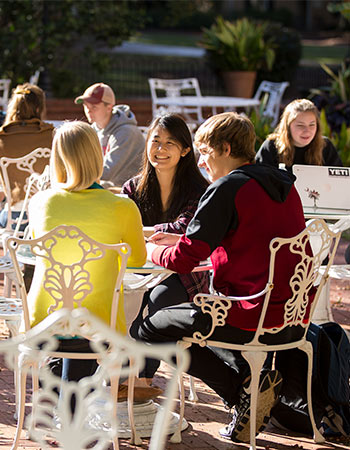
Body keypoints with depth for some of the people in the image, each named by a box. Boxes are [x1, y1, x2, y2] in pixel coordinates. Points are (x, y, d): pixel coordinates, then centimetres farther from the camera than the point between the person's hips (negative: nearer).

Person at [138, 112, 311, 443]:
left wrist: (151, 250, 8)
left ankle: (245, 385, -3)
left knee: (151, 329, 7)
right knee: (186, 316, 31)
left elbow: (183, 260, -14)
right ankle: (251, 373, 10)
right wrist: (180, 239, 23)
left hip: (251, 318, -9)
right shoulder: (282, 183, 12)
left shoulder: (226, 189, -14)